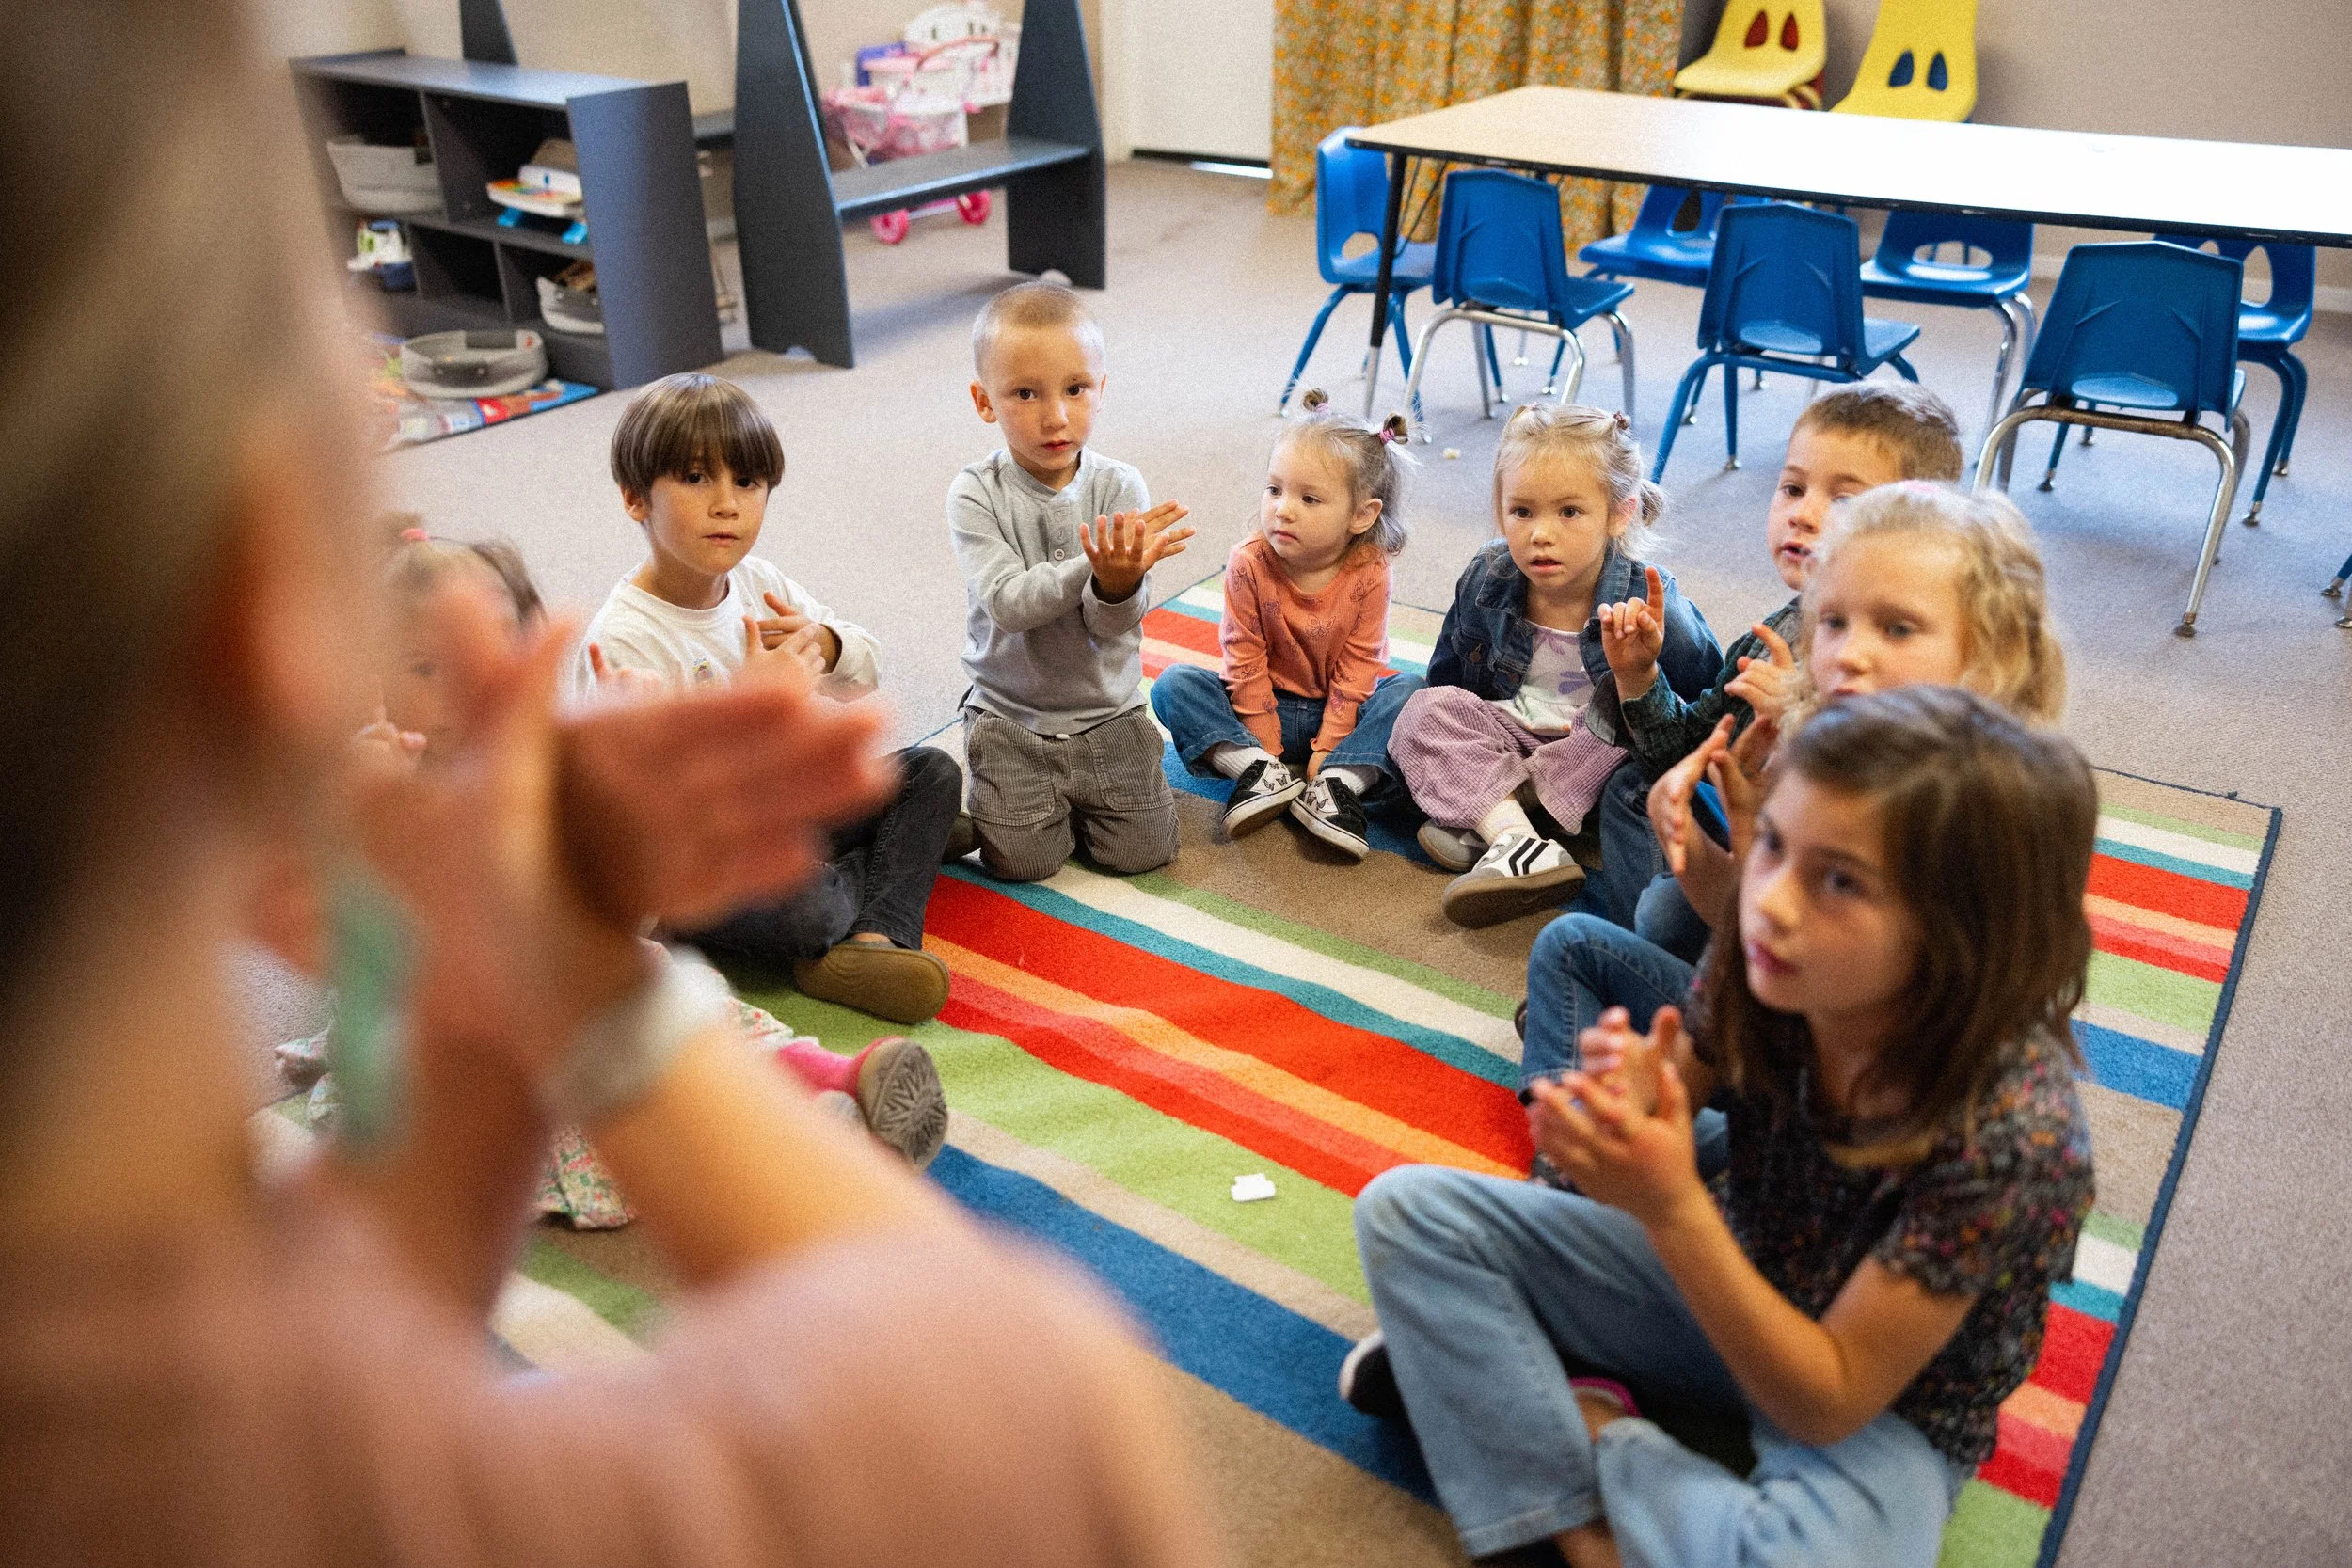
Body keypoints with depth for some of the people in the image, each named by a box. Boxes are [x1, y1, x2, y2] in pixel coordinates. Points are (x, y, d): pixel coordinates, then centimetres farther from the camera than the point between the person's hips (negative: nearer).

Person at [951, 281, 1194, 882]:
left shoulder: (1119, 487, -9)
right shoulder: (977, 494, -13)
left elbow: (1115, 623, -16)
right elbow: (1008, 603, -26)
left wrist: (1120, 581, -40)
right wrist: (1092, 565, -41)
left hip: (1109, 714, 2)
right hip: (1009, 718, -1)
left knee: (1142, 852, -2)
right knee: (1024, 861, -9)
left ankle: (1073, 792, 28)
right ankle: (1022, 792, 24)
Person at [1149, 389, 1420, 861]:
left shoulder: (1369, 573, -16)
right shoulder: (1248, 563, -16)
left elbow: (1357, 667, -12)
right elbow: (1246, 659, -10)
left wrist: (1327, 747, -16)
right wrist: (1264, 747, -11)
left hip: (1339, 712, 0)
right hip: (1266, 708, 1)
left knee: (1411, 692, -26)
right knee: (1173, 683, -20)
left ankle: (1335, 783, -33)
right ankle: (1261, 772, -29)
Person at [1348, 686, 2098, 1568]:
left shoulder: (2014, 1129, -34)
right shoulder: (1762, 963, -22)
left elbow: (1829, 1405, -27)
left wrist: (1672, 1208, -40)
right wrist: (1625, 1107, -30)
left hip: (1879, 1410, -4)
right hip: (1724, 1277, 5)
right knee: (1406, 1208, -5)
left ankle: (1580, 1424, -10)